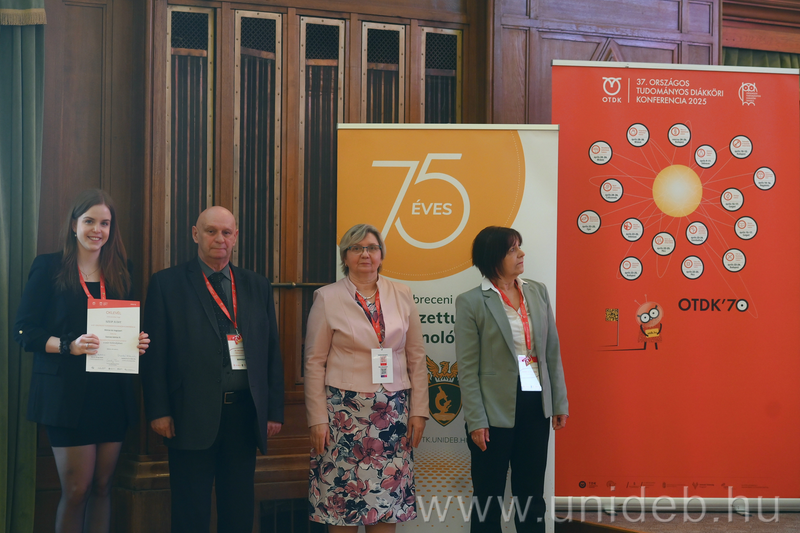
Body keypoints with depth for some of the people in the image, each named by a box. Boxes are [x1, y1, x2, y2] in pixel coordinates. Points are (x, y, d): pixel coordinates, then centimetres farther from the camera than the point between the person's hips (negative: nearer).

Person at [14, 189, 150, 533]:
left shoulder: (120, 272, 13)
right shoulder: (49, 267, -1)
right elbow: (23, 331, -6)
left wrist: (137, 342, -6)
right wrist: (68, 345, -20)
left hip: (113, 395, 4)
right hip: (68, 393, -4)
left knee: (102, 487, 8)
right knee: (76, 490, -4)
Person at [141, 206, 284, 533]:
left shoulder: (258, 286, 12)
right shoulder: (167, 283, 2)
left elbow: (272, 352, 11)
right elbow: (155, 353, -3)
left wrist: (274, 411, 6)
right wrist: (158, 410, -9)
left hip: (245, 412, 3)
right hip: (192, 415, -3)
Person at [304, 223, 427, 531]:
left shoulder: (401, 295, 7)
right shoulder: (327, 298, 0)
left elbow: (416, 356, 9)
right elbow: (314, 362, 0)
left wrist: (419, 410, 4)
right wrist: (317, 419, -5)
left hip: (393, 412, 2)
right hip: (345, 411, -2)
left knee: (388, 499, 3)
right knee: (343, 498, -1)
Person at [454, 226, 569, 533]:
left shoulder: (538, 292, 5)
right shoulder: (471, 302, -9)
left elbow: (553, 352, 8)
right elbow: (467, 369, -10)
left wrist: (560, 403, 6)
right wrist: (476, 421, -13)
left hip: (536, 407, 4)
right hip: (496, 411, -4)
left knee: (532, 495, 13)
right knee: (488, 498, 9)